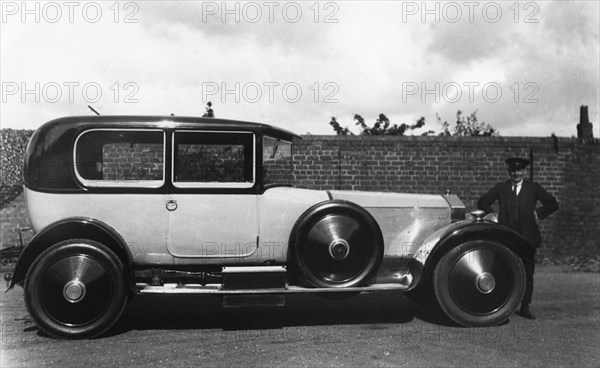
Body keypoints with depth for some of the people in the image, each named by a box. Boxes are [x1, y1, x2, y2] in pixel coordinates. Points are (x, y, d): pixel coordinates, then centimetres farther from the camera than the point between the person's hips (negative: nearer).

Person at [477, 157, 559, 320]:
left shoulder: (533, 188, 8)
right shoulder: (500, 188, 9)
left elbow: (553, 204, 10)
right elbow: (482, 202, 14)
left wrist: (538, 212, 0)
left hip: (528, 237, 0)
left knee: (527, 273, 4)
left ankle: (525, 307, 13)